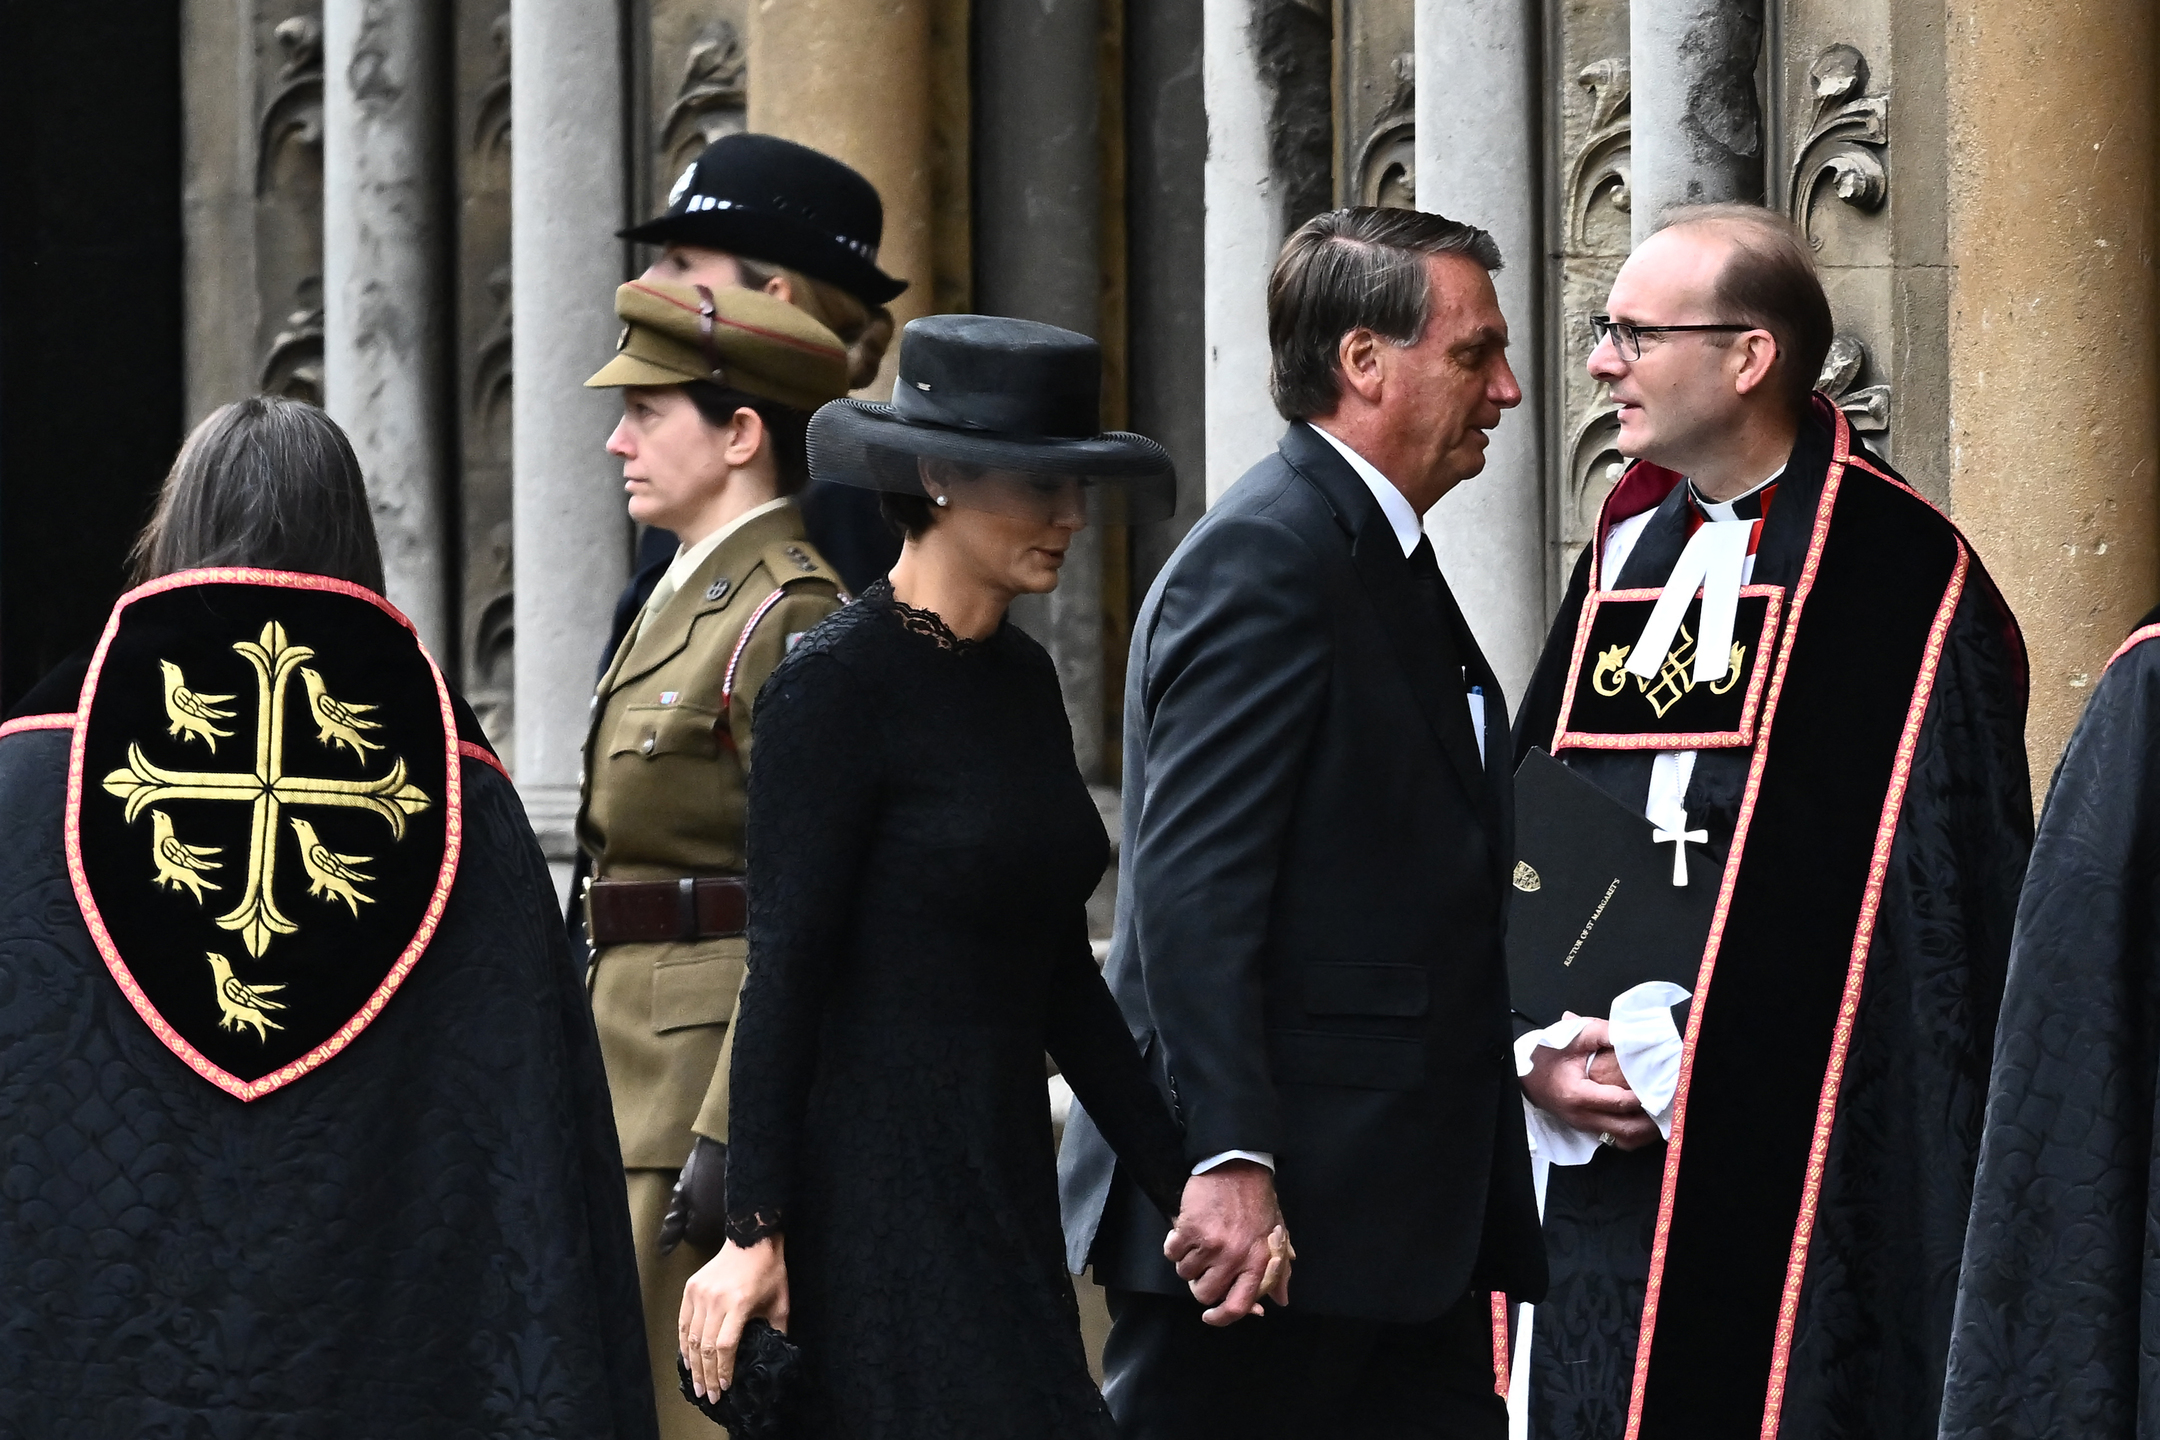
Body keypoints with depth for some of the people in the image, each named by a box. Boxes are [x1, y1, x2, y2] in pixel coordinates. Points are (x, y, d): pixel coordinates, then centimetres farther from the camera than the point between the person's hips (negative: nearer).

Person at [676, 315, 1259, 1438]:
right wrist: (755, 1229, -17)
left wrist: (1182, 1188, 13)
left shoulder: (1021, 680, 13)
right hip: (879, 1181, -8)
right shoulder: (837, 683, -11)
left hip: (1002, 1176, 8)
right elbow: (785, 973, -14)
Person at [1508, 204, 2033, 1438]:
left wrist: (1673, 1069, -13)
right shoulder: (1628, 558, 13)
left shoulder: (1902, 585, -8)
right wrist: (1537, 1053, -2)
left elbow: (1941, 915, -12)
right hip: (1593, 1146, 6)